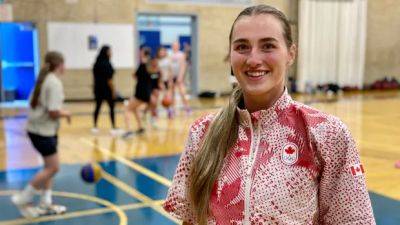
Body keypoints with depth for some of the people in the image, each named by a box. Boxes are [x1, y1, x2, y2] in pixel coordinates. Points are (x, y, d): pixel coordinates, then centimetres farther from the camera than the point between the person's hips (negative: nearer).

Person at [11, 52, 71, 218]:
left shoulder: (43, 79, 10)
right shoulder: (55, 82, -18)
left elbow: (33, 102, 16)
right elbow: (54, 112, -24)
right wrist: (65, 114, -4)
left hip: (37, 128, 10)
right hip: (43, 131, -10)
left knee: (50, 166, 15)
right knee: (53, 168, -2)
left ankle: (46, 203, 21)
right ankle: (23, 199, 5)